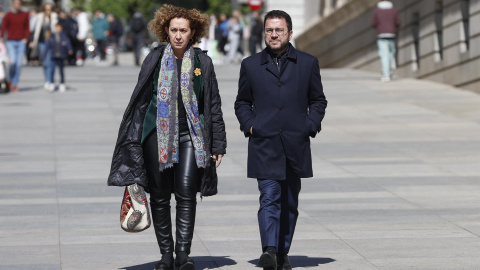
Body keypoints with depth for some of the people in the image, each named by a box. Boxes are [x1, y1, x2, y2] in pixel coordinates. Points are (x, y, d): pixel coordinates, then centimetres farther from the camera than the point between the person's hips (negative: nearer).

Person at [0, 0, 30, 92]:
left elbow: (27, 28, 11)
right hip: (11, 42, -2)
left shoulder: (25, 15, 7)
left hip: (21, 42, 2)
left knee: (19, 64, -3)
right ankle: (11, 80, 9)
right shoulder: (8, 15, 0)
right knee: (13, 62, -16)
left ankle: (15, 84, 6)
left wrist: (26, 38, -3)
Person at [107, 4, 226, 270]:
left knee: (186, 193, -11)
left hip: (190, 135, -1)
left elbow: (213, 105, 9)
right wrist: (134, 138, 5)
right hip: (158, 133, 1)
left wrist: (218, 144, 6)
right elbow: (140, 99, 8)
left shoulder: (202, 62, 4)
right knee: (160, 196, 4)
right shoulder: (155, 59, 4)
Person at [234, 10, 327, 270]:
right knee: (269, 197, -15)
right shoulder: (251, 65, 8)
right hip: (264, 145, -2)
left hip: (296, 145, 2)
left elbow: (318, 100, 15)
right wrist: (249, 125, 0)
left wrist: (311, 126, 0)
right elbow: (242, 102, 17)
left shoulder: (308, 63, 8)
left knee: (289, 202, 8)